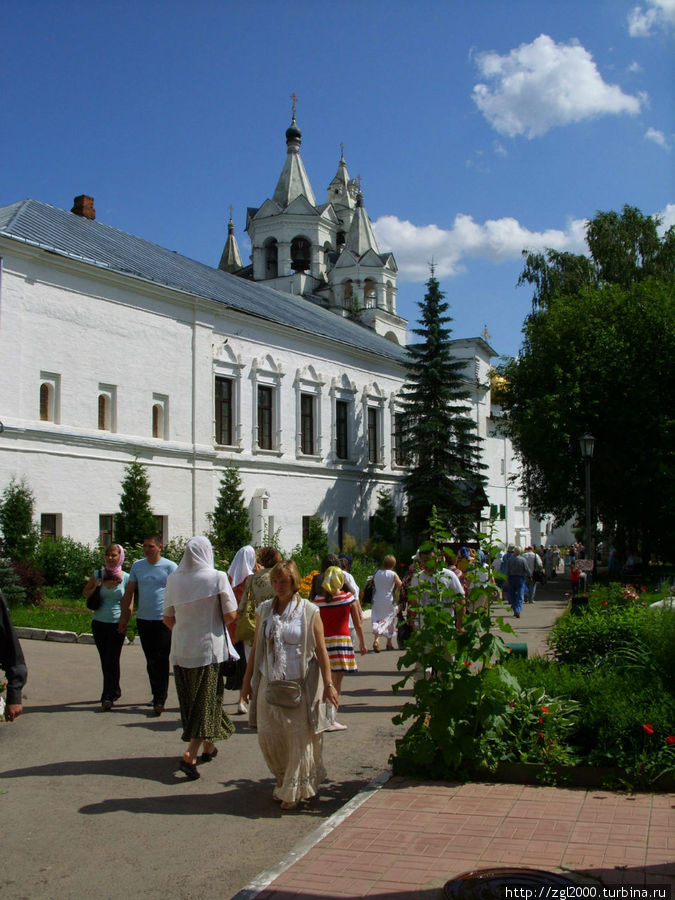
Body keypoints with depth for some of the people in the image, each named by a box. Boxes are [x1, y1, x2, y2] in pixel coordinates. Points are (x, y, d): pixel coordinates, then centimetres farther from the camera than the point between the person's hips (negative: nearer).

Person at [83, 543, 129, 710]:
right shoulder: (97, 575, 1)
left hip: (117, 624, -3)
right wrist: (95, 587, -7)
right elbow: (85, 594, 11)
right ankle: (114, 691, 28)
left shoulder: (126, 578, -4)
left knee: (112, 660, -6)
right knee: (105, 661, 12)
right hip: (99, 623, 3)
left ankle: (108, 696, 2)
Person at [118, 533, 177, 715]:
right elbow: (129, 593, 15)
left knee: (161, 660, -5)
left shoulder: (170, 567, -4)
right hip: (143, 619, 4)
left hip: (164, 620, -4)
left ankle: (160, 700, -1)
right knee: (151, 661, 11)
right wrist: (123, 617, 12)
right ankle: (157, 695, 23)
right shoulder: (137, 566, 8)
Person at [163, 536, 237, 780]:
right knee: (206, 699, 3)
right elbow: (230, 615, -11)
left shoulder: (173, 579, 0)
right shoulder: (217, 578, -11)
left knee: (189, 699, 17)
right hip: (209, 648, -4)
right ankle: (190, 755, -10)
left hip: (181, 648, 4)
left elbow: (167, 618, 5)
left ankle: (208, 746, 31)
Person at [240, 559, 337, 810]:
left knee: (299, 738, 0)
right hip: (270, 684, 4)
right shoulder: (264, 610, 6)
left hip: (300, 685, -3)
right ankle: (283, 781, 30)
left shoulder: (309, 611, -4)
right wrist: (247, 681, 12)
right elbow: (256, 649, 12)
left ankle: (294, 791, 17)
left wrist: (328, 684, -9)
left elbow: (321, 650, -4)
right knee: (268, 736, 5)